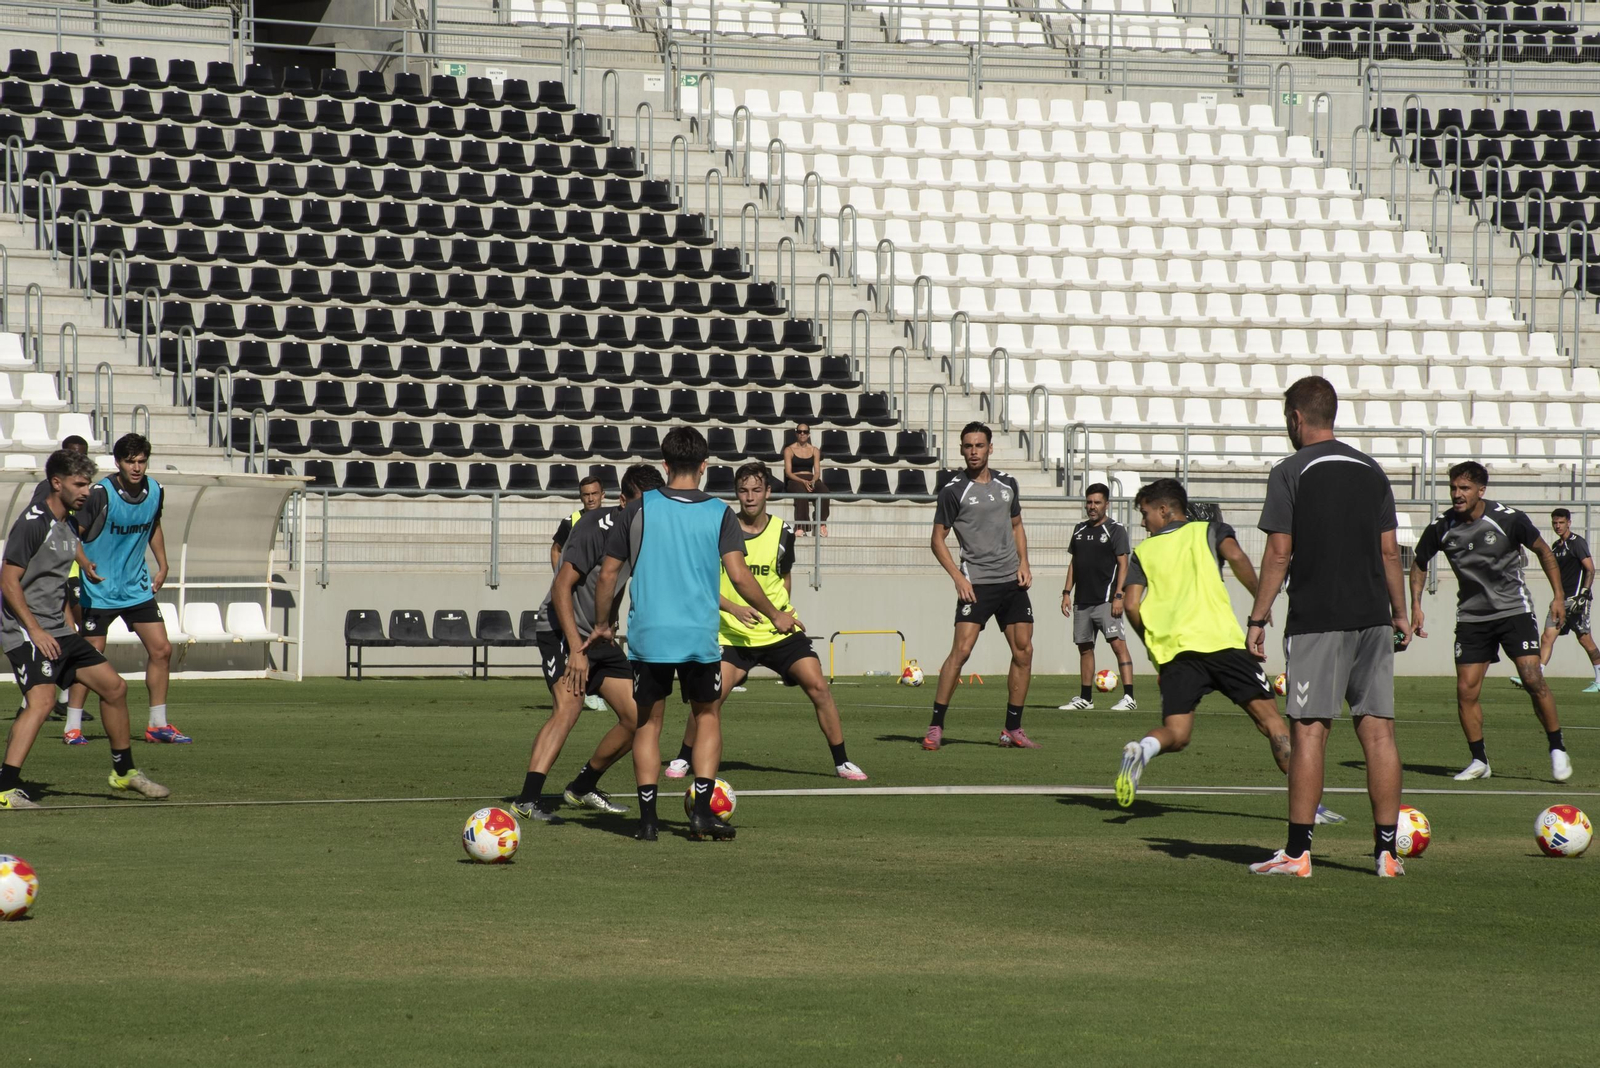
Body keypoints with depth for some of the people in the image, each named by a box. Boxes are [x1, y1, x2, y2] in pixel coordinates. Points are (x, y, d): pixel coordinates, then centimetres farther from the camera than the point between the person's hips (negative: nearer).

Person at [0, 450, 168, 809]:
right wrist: (36, 631, -20)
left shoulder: (69, 524, 14)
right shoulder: (32, 523, -14)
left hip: (57, 631, 9)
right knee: (42, 700, -26)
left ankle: (124, 771, 26)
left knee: (113, 685, 11)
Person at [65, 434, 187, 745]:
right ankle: (73, 726, 6)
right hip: (100, 589, -6)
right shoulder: (101, 494, -18)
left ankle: (158, 725, 11)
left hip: (138, 587, 6)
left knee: (161, 649, 2)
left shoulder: (155, 492, 1)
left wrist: (162, 567, 16)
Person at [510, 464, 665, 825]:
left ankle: (583, 787, 23)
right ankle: (527, 800, -35)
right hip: (562, 631, -8)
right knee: (568, 706, -28)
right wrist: (576, 650, -27)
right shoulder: (596, 527, -19)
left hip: (600, 636, 8)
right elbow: (562, 587, -22)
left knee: (637, 718, 3)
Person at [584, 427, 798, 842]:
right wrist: (776, 616, 6)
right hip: (700, 636, 0)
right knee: (706, 716, 16)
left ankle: (647, 818, 4)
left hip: (648, 635, 0)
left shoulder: (639, 509, 1)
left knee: (649, 722, 10)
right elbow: (739, 575, -8)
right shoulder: (719, 514, -1)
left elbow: (607, 575, 4)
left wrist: (602, 626, 18)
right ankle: (701, 811, 5)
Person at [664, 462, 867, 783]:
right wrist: (734, 609, -20)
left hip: (779, 631, 2)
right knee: (713, 694, -17)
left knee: (818, 686, -10)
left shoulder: (782, 532, 2)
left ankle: (841, 761, 3)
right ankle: (683, 759, 5)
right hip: (733, 634, -2)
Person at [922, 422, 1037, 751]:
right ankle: (935, 727, -11)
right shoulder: (953, 490, -5)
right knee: (961, 650, -16)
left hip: (1012, 581, 5)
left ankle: (1013, 730, 12)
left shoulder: (1007, 484, 11)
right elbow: (938, 539, -2)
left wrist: (1024, 562, 7)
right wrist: (957, 577, -12)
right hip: (977, 583, -5)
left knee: (1023, 651, 2)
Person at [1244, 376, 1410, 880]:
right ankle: (1386, 850, 3)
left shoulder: (1291, 473, -3)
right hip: (1371, 619, 5)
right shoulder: (1371, 470, 12)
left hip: (1316, 620, -5)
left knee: (1309, 730, -4)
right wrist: (1400, 613, 19)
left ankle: (1297, 852, -5)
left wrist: (1257, 619, -3)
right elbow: (1390, 550, 12)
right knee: (1378, 730, 4)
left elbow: (1278, 555, -7)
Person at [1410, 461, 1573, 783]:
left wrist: (1559, 596, -2)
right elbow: (1419, 564, 11)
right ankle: (1479, 761, 11)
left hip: (1514, 608, -3)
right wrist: (1416, 606, 3)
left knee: (1533, 679, -14)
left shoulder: (1509, 520, -14)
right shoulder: (1441, 528, -7)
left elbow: (1543, 551, 1)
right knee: (1465, 691, -5)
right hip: (1471, 616, 3)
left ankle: (1557, 750, 2)